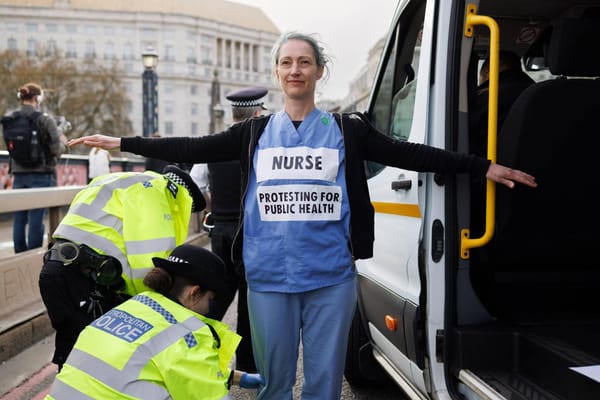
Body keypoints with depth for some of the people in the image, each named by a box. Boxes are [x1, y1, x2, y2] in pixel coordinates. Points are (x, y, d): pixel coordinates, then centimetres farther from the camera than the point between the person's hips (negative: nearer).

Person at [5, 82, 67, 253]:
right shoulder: (45, 120, -10)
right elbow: (56, 149, -11)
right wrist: (63, 141, 8)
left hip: (18, 175, 5)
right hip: (40, 175, -5)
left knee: (19, 218, 10)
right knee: (36, 219, -1)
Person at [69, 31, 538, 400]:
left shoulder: (348, 130, 3)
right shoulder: (255, 132, 7)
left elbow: (411, 154, 0)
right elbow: (195, 148, 5)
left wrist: (484, 167, -4)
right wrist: (121, 143, 3)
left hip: (331, 276, -1)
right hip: (269, 276, 1)